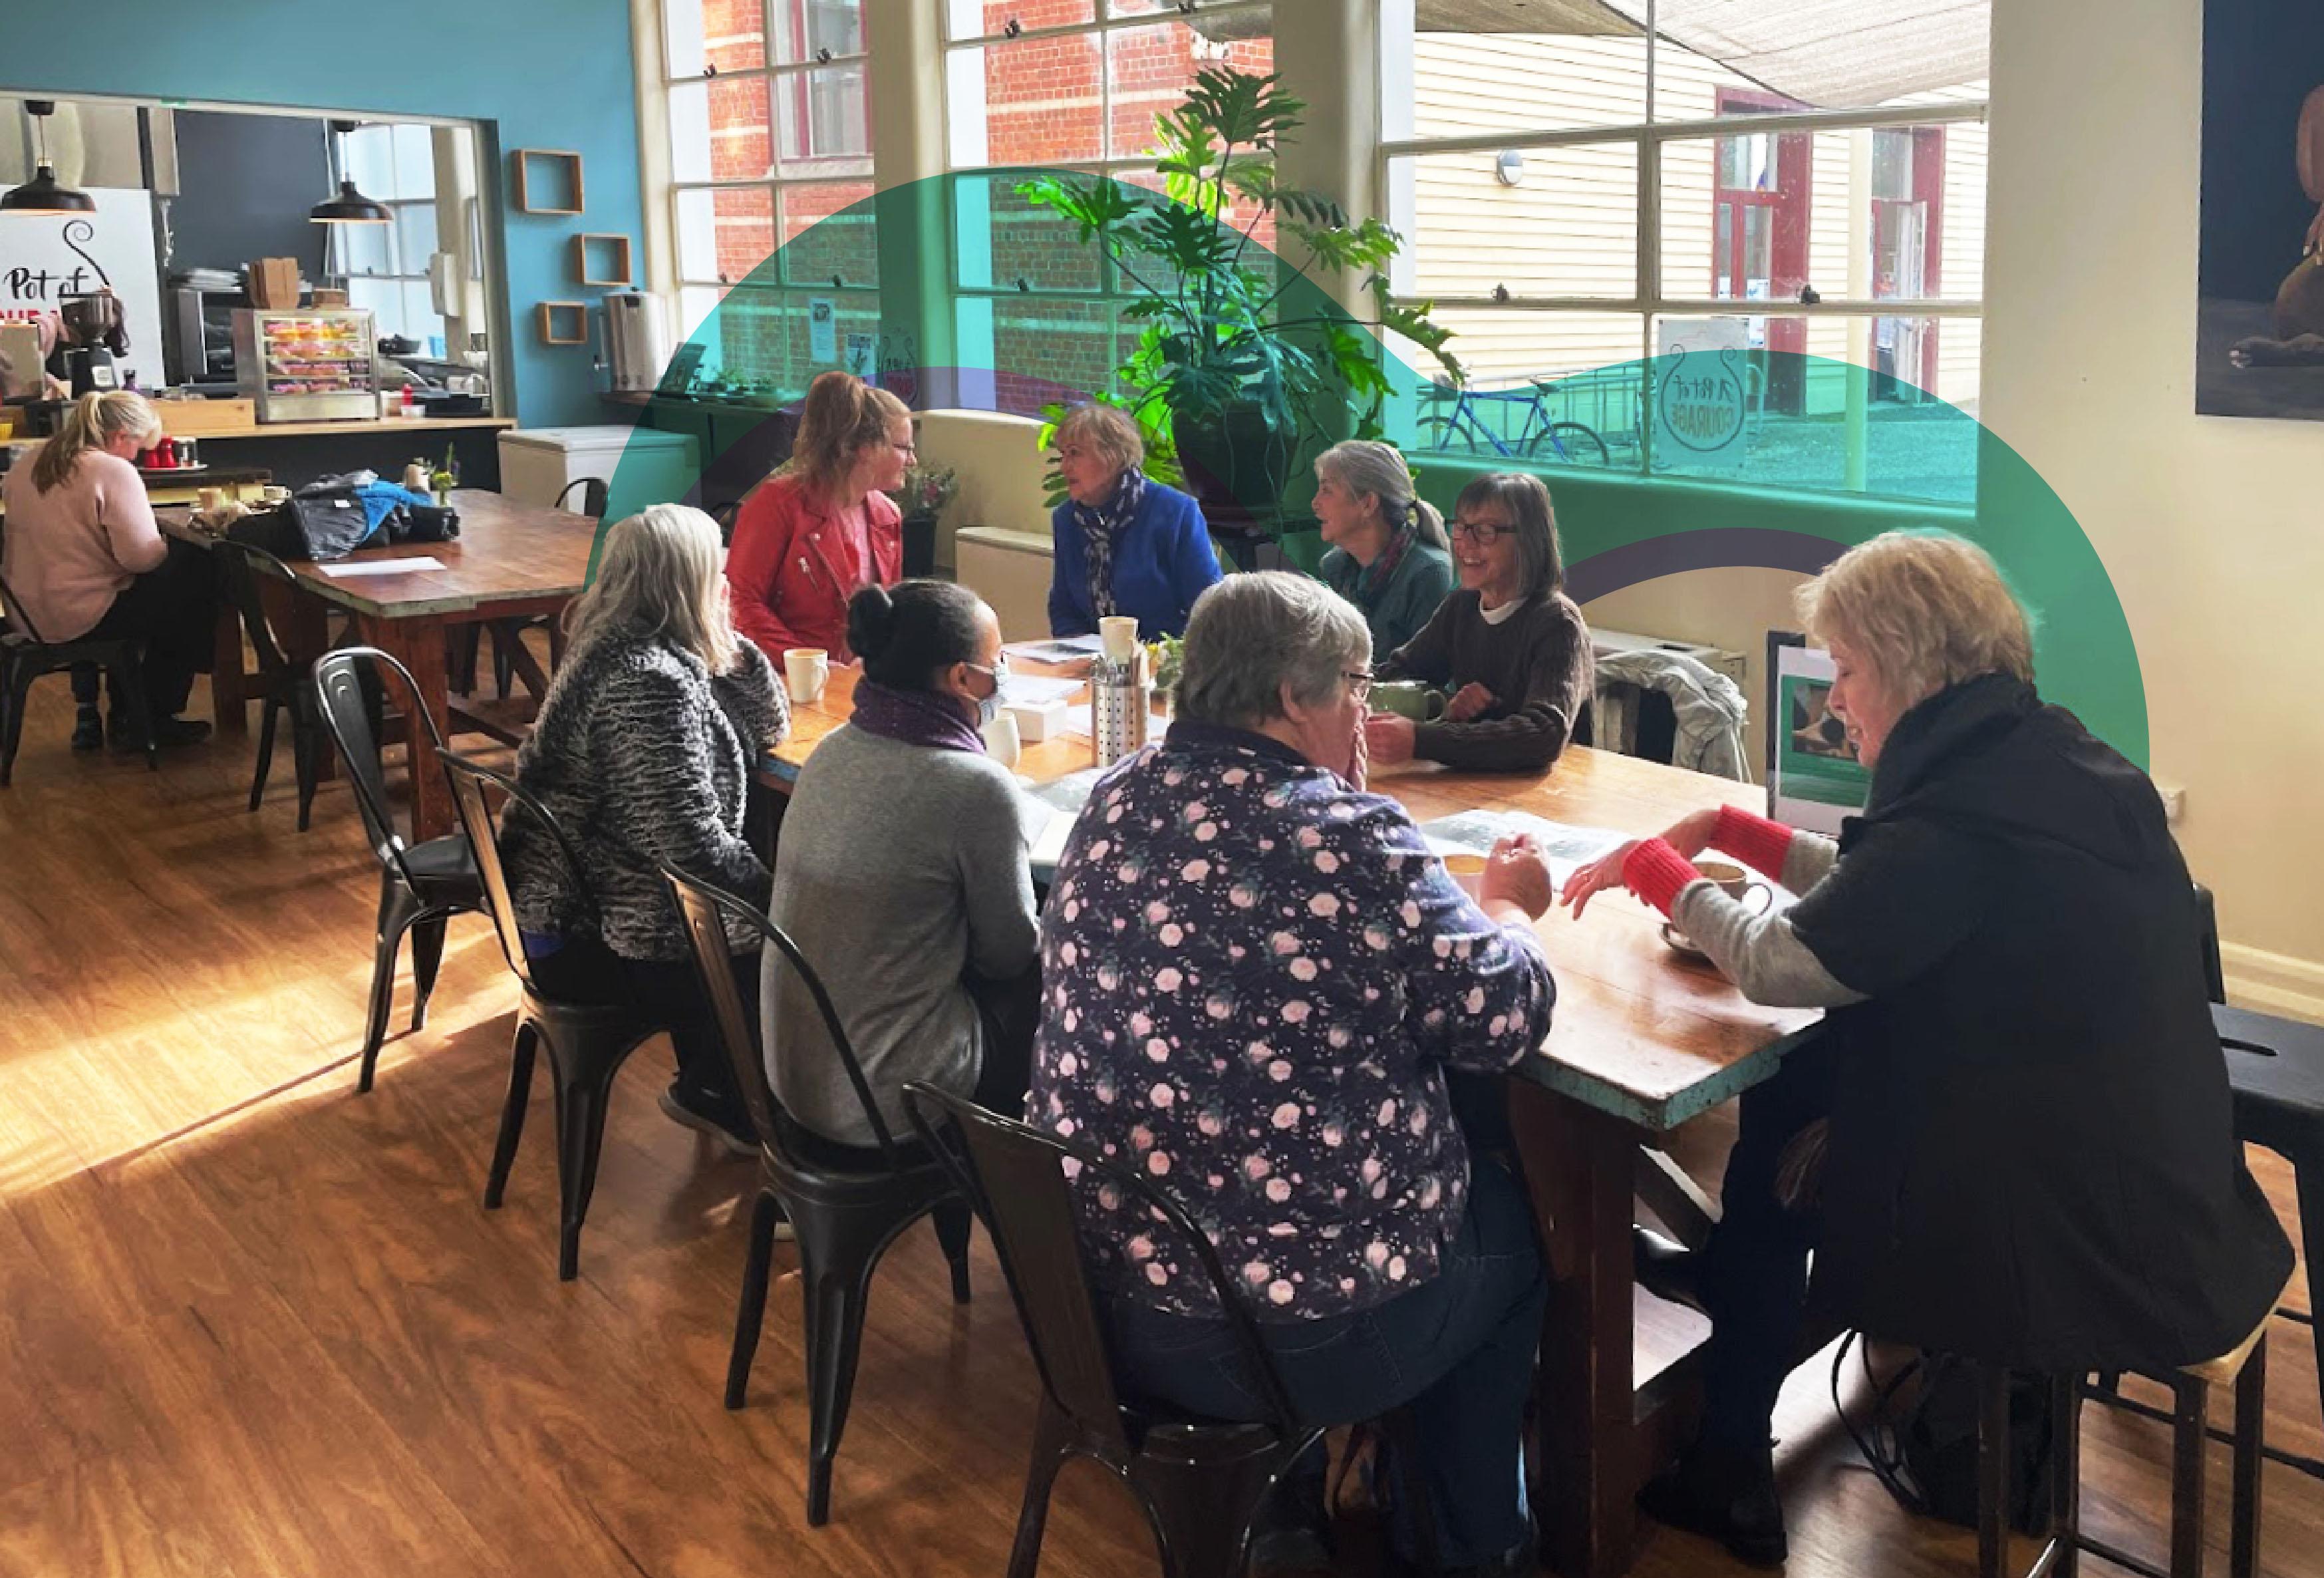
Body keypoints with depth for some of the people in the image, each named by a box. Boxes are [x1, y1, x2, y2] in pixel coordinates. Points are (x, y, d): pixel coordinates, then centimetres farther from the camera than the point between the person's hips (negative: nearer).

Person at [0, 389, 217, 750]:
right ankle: (150, 721, 19)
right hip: (79, 619, -8)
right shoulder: (114, 471, -19)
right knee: (196, 589, 12)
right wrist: (167, 545, -2)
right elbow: (142, 556, -26)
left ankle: (90, 713, 31)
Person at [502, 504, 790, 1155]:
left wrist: (725, 640, 0)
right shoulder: (649, 684, -26)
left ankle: (707, 1088, 25)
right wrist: (775, 890, -13)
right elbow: (697, 848, -28)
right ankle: (718, 1096, 22)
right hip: (601, 942, -9)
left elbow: (765, 728, 13)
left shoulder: (627, 652, 5)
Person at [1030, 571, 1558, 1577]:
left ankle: (1281, 1490, 43)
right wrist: (1504, 906, 10)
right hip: (1298, 1335, -6)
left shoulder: (1115, 802, -1)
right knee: (1511, 1226, 23)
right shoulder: (1348, 837, -19)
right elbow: (1506, 1022, -8)